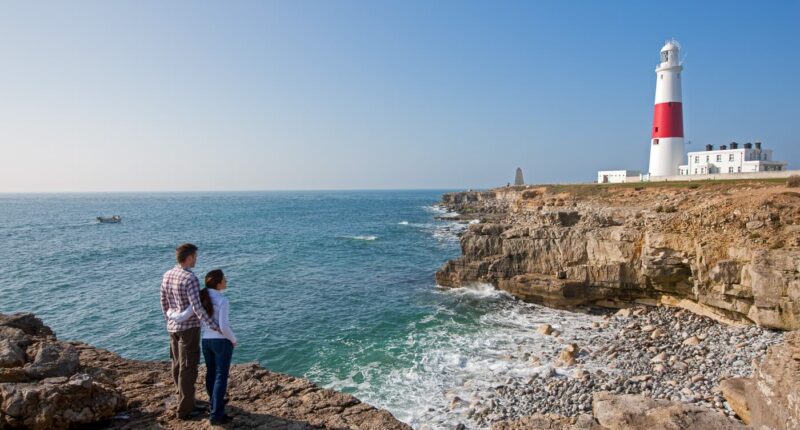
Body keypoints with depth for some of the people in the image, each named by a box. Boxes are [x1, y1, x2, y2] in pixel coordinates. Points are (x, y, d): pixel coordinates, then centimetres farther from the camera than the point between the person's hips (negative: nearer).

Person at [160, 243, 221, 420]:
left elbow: (164, 303, 12)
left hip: (173, 327, 9)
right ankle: (185, 410, 6)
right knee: (188, 369, 0)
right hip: (189, 328, -8)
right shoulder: (190, 279, -23)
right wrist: (214, 326, -26)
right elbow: (197, 308, -29)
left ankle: (185, 400, 33)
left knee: (178, 366, 18)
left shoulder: (167, 275, 4)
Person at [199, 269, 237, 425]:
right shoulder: (222, 300, -20)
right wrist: (233, 340, -8)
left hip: (206, 340, 7)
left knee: (211, 373, 21)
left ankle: (215, 403, 40)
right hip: (222, 342, -7)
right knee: (221, 377, 0)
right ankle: (216, 415, 2)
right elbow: (224, 326, -23)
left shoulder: (202, 297, 0)